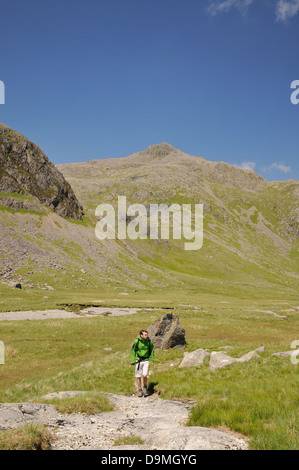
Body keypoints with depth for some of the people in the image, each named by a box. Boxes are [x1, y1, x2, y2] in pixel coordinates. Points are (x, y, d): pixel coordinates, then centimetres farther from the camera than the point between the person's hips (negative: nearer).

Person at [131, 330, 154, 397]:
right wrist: (133, 361, -3)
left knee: (144, 375, -14)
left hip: (146, 361, 0)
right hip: (138, 361, 0)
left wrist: (152, 360, 7)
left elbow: (152, 350, 6)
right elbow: (133, 351, 0)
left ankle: (145, 387, 13)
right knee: (138, 377, 5)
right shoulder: (136, 341, -14)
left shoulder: (149, 341, -10)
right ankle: (139, 390, 22)